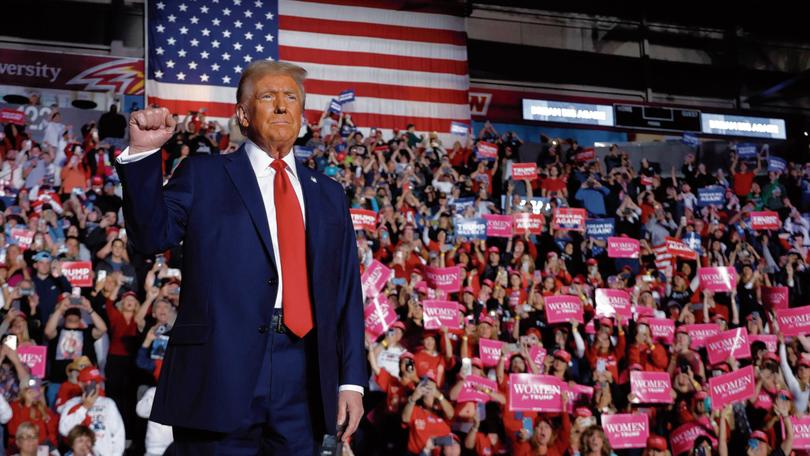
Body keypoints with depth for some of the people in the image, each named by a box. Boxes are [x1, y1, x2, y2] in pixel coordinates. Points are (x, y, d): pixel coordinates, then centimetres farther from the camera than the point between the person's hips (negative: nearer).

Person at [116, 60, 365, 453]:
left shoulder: (329, 195, 16)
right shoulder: (202, 175, 9)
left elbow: (347, 293, 13)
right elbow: (152, 236, -4)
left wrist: (352, 380, 7)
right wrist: (142, 153, -16)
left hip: (303, 379, 3)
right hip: (220, 371, -3)